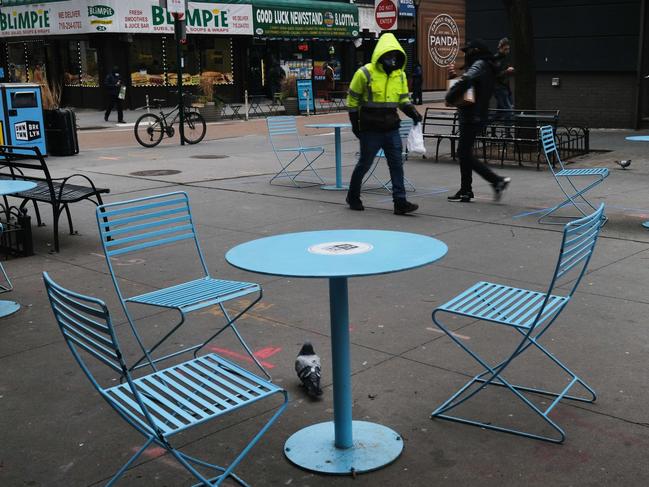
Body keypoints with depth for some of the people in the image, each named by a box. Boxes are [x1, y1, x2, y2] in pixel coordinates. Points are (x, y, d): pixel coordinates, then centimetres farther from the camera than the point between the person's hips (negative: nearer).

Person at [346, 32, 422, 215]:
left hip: (391, 129, 5)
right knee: (364, 164, 7)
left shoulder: (400, 75, 7)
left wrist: (413, 112, -1)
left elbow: (404, 99, 18)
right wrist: (355, 123, -3)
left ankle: (400, 202, 1)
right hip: (370, 130, -4)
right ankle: (353, 196, 26)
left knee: (397, 164, -1)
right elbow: (353, 100, -1)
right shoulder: (365, 73, -9)